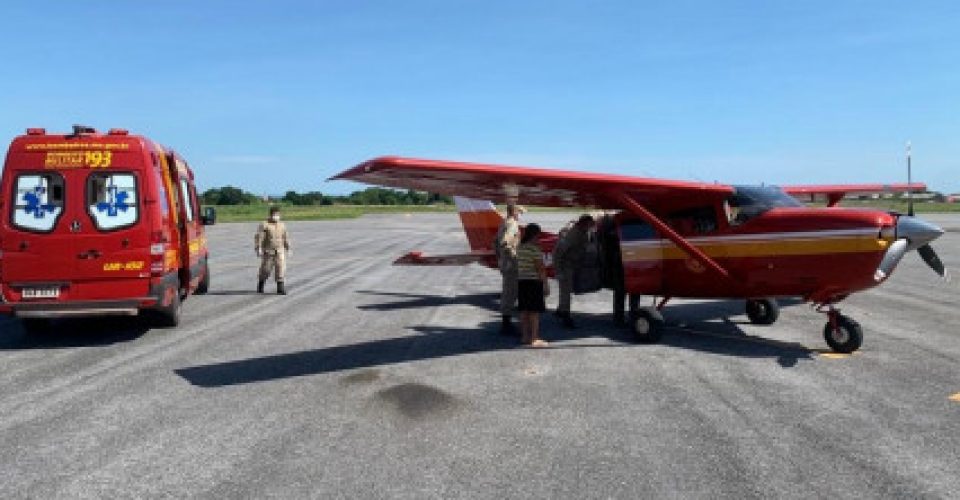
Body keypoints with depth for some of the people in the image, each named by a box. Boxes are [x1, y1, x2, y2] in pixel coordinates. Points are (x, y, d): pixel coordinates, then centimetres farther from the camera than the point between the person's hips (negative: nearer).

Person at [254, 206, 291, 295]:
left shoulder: (282, 225, 6)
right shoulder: (264, 225, -9)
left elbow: (286, 238, 13)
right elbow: (259, 237, -14)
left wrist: (288, 249, 11)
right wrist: (258, 249, -22)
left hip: (279, 252, 3)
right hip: (268, 251, -3)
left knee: (280, 268, -8)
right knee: (265, 269, 4)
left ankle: (280, 288, -6)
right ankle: (260, 285, 28)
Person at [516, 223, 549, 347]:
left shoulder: (519, 248, 9)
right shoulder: (535, 249, -15)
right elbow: (540, 268, -15)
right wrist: (545, 283, -10)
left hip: (521, 281, 8)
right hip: (534, 281, -8)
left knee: (524, 310, 11)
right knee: (534, 311, -3)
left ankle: (525, 336, 18)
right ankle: (535, 339, -1)